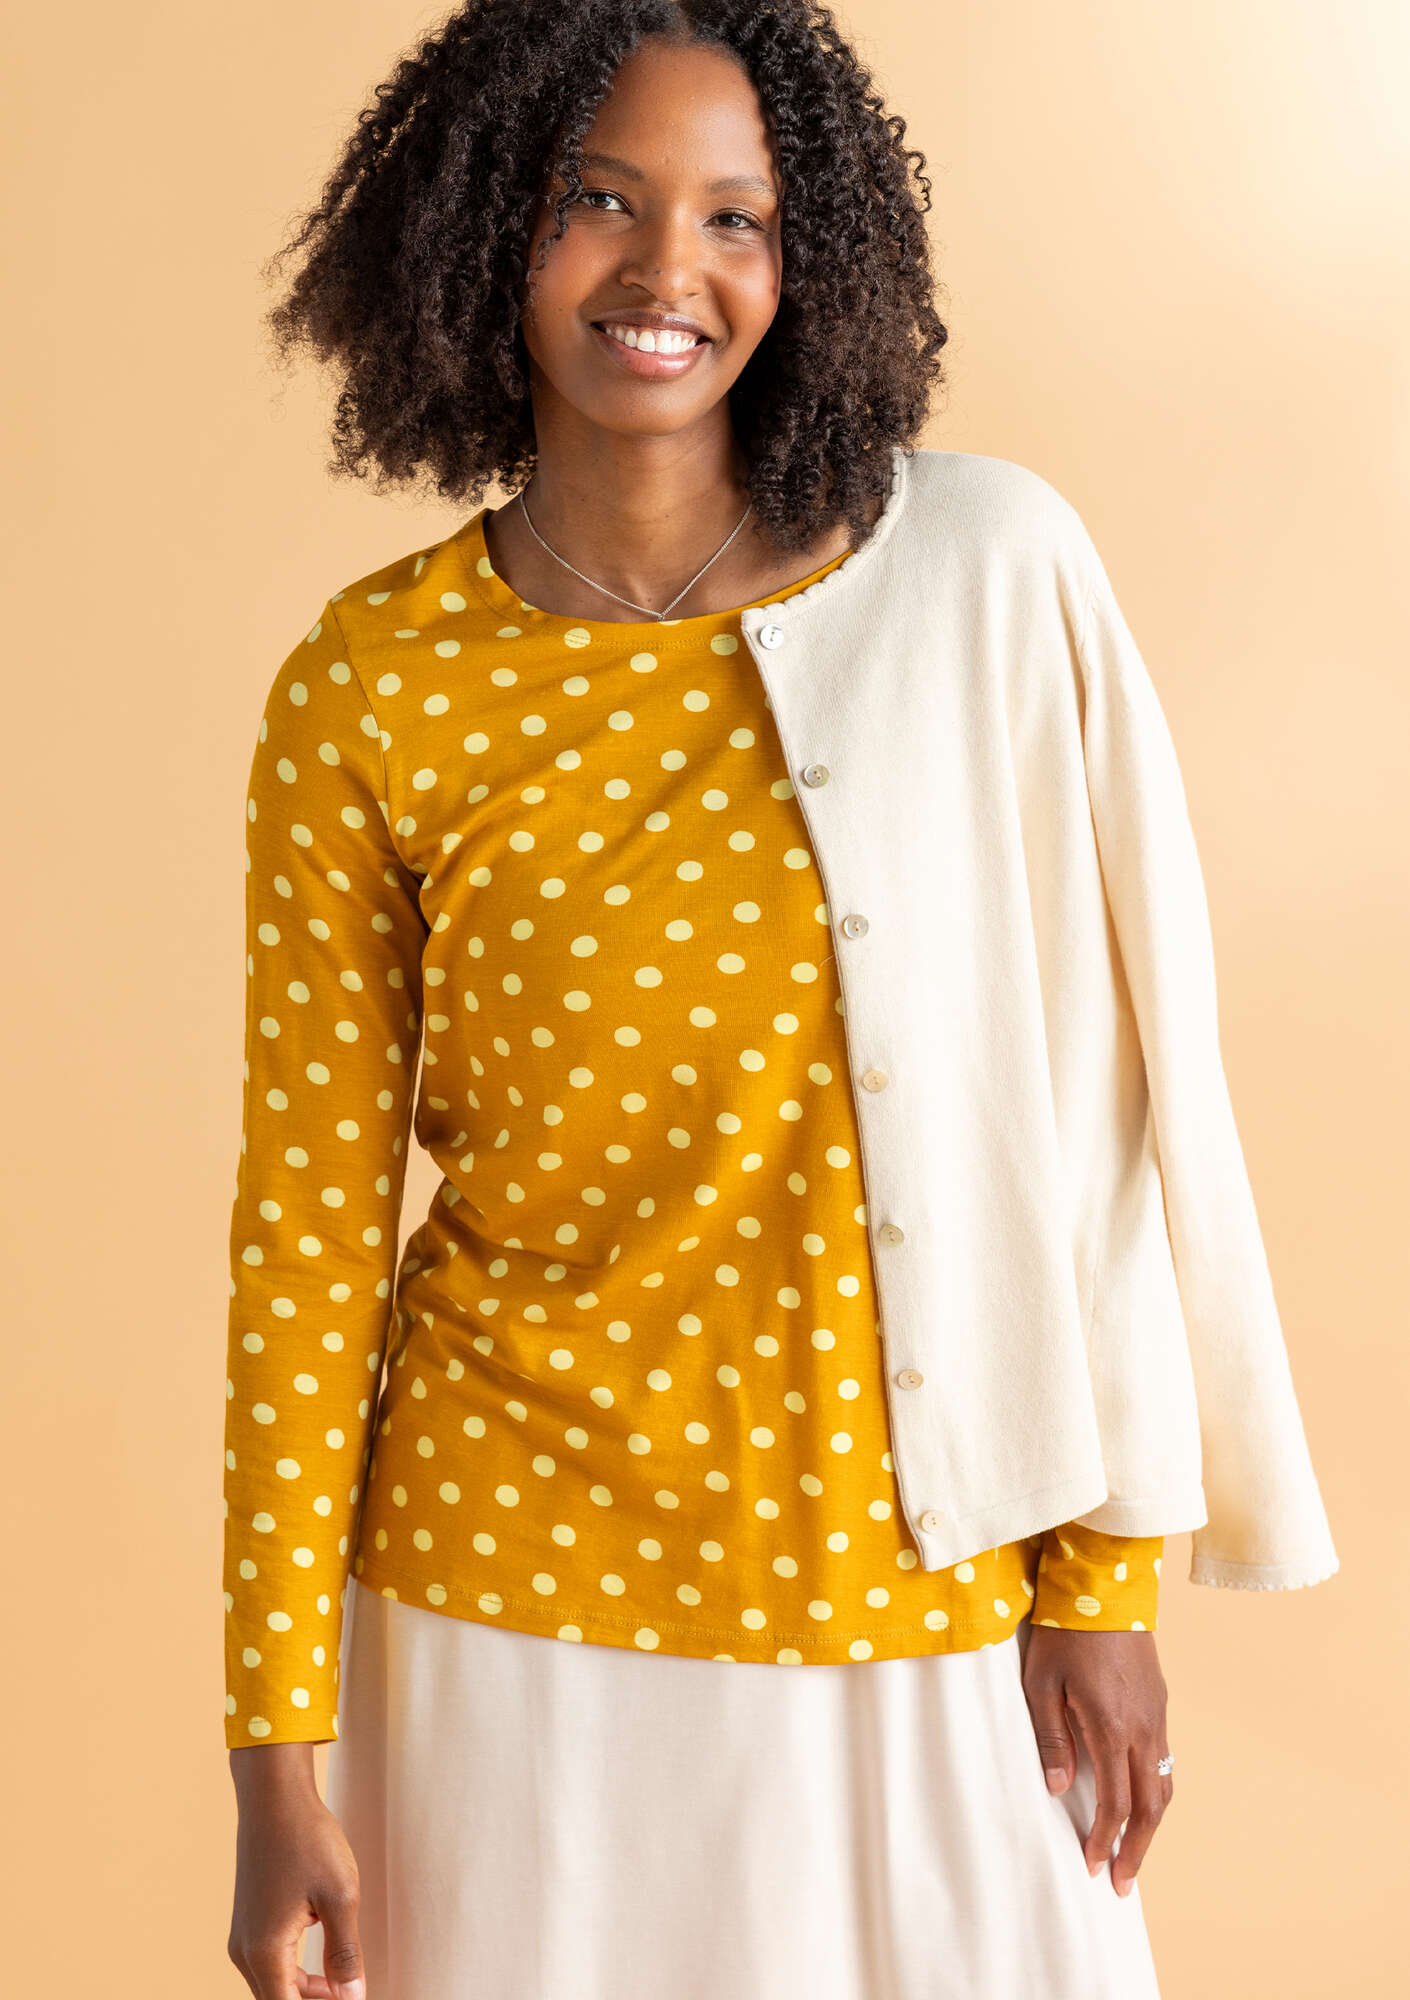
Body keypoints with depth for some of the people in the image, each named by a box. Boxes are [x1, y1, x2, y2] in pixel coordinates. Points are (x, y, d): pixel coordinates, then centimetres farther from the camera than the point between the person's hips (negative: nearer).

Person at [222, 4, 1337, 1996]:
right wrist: (279, 1751, -3)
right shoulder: (365, 691, -7)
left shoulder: (987, 569, -7)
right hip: (514, 1594, 0)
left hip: (921, 1593, 1)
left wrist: (1110, 1572, -2)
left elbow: (1096, 1094, -3)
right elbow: (309, 1212, -4)